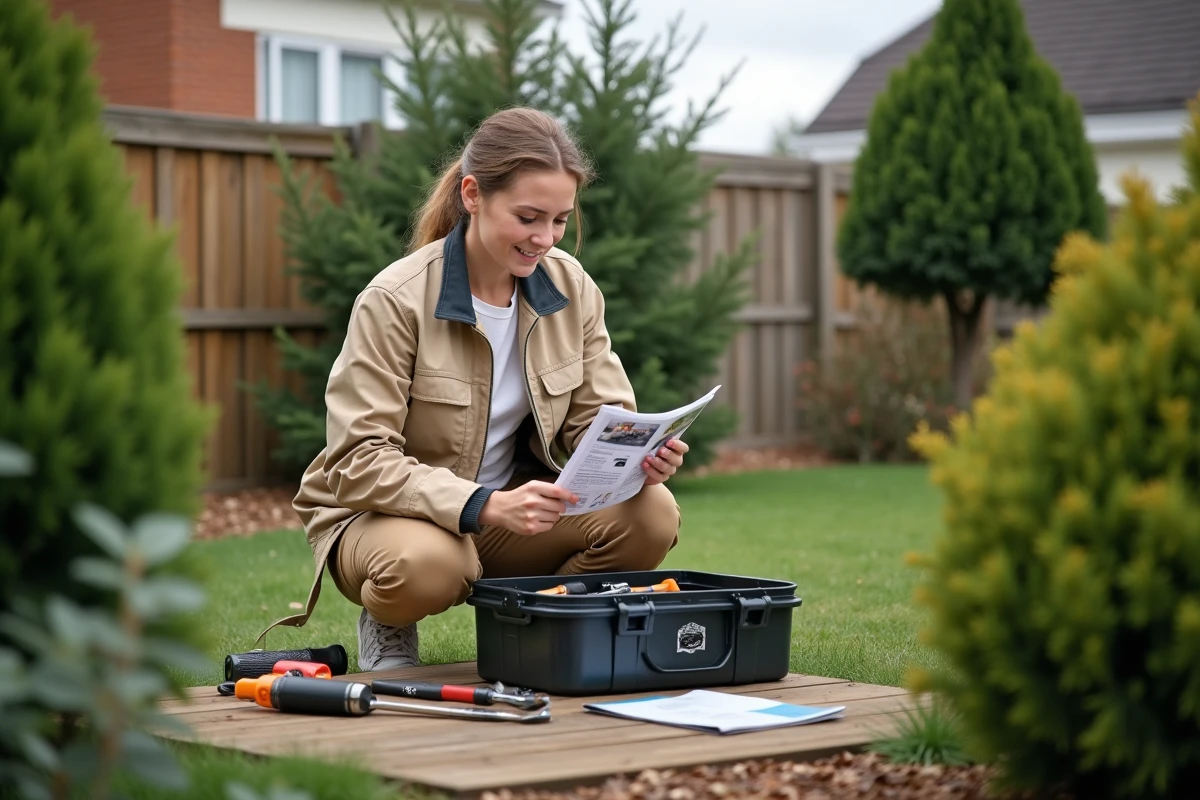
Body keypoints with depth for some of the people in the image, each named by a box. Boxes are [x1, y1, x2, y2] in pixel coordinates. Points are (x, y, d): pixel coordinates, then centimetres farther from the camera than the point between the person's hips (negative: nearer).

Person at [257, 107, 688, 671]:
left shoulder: (573, 289, -3)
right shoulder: (395, 301, -19)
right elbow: (357, 461, -23)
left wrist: (640, 456, -26)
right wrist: (484, 505, -37)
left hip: (516, 512, 4)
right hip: (390, 513, -4)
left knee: (652, 515, -22)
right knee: (424, 562, -40)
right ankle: (387, 629, -2)